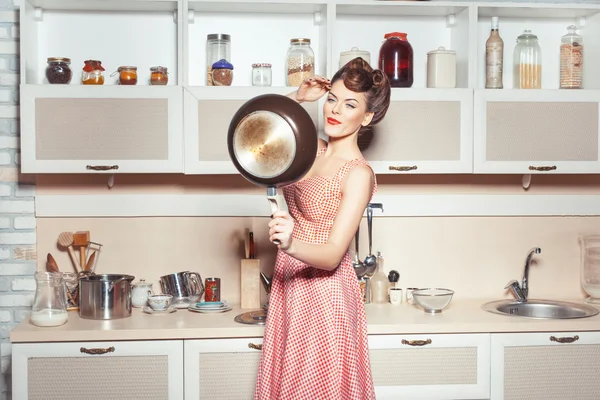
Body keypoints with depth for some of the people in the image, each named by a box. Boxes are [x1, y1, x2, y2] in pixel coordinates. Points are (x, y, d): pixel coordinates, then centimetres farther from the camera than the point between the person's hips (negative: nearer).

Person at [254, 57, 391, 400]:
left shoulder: (358, 174, -16)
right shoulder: (313, 149, 4)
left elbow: (333, 256, -22)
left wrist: (291, 244, -41)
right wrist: (297, 98, 5)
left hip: (324, 293, -7)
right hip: (289, 288, 7)